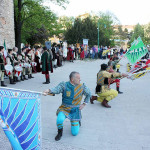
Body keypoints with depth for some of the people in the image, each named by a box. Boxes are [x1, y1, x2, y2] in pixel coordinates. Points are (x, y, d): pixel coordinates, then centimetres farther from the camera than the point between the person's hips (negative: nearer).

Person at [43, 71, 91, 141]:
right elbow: (56, 90, -34)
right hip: (64, 108, -1)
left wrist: (84, 104, 4)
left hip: (74, 111, 1)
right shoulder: (64, 85, -14)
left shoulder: (82, 87, -7)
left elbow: (89, 94, 11)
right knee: (60, 120, -34)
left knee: (74, 133, 0)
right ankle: (60, 132, 2)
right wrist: (48, 90, -56)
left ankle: (77, 120, 34)